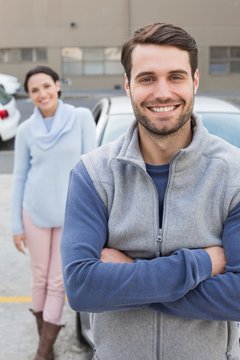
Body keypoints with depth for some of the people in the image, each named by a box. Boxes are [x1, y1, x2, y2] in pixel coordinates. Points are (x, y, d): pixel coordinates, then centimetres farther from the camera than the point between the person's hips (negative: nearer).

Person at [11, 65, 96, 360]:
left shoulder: (81, 117, -5)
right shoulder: (26, 130, 0)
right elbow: (19, 178, 4)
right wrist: (16, 225, 3)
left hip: (71, 212, -1)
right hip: (36, 212, 2)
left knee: (58, 282, 4)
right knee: (40, 277, 11)